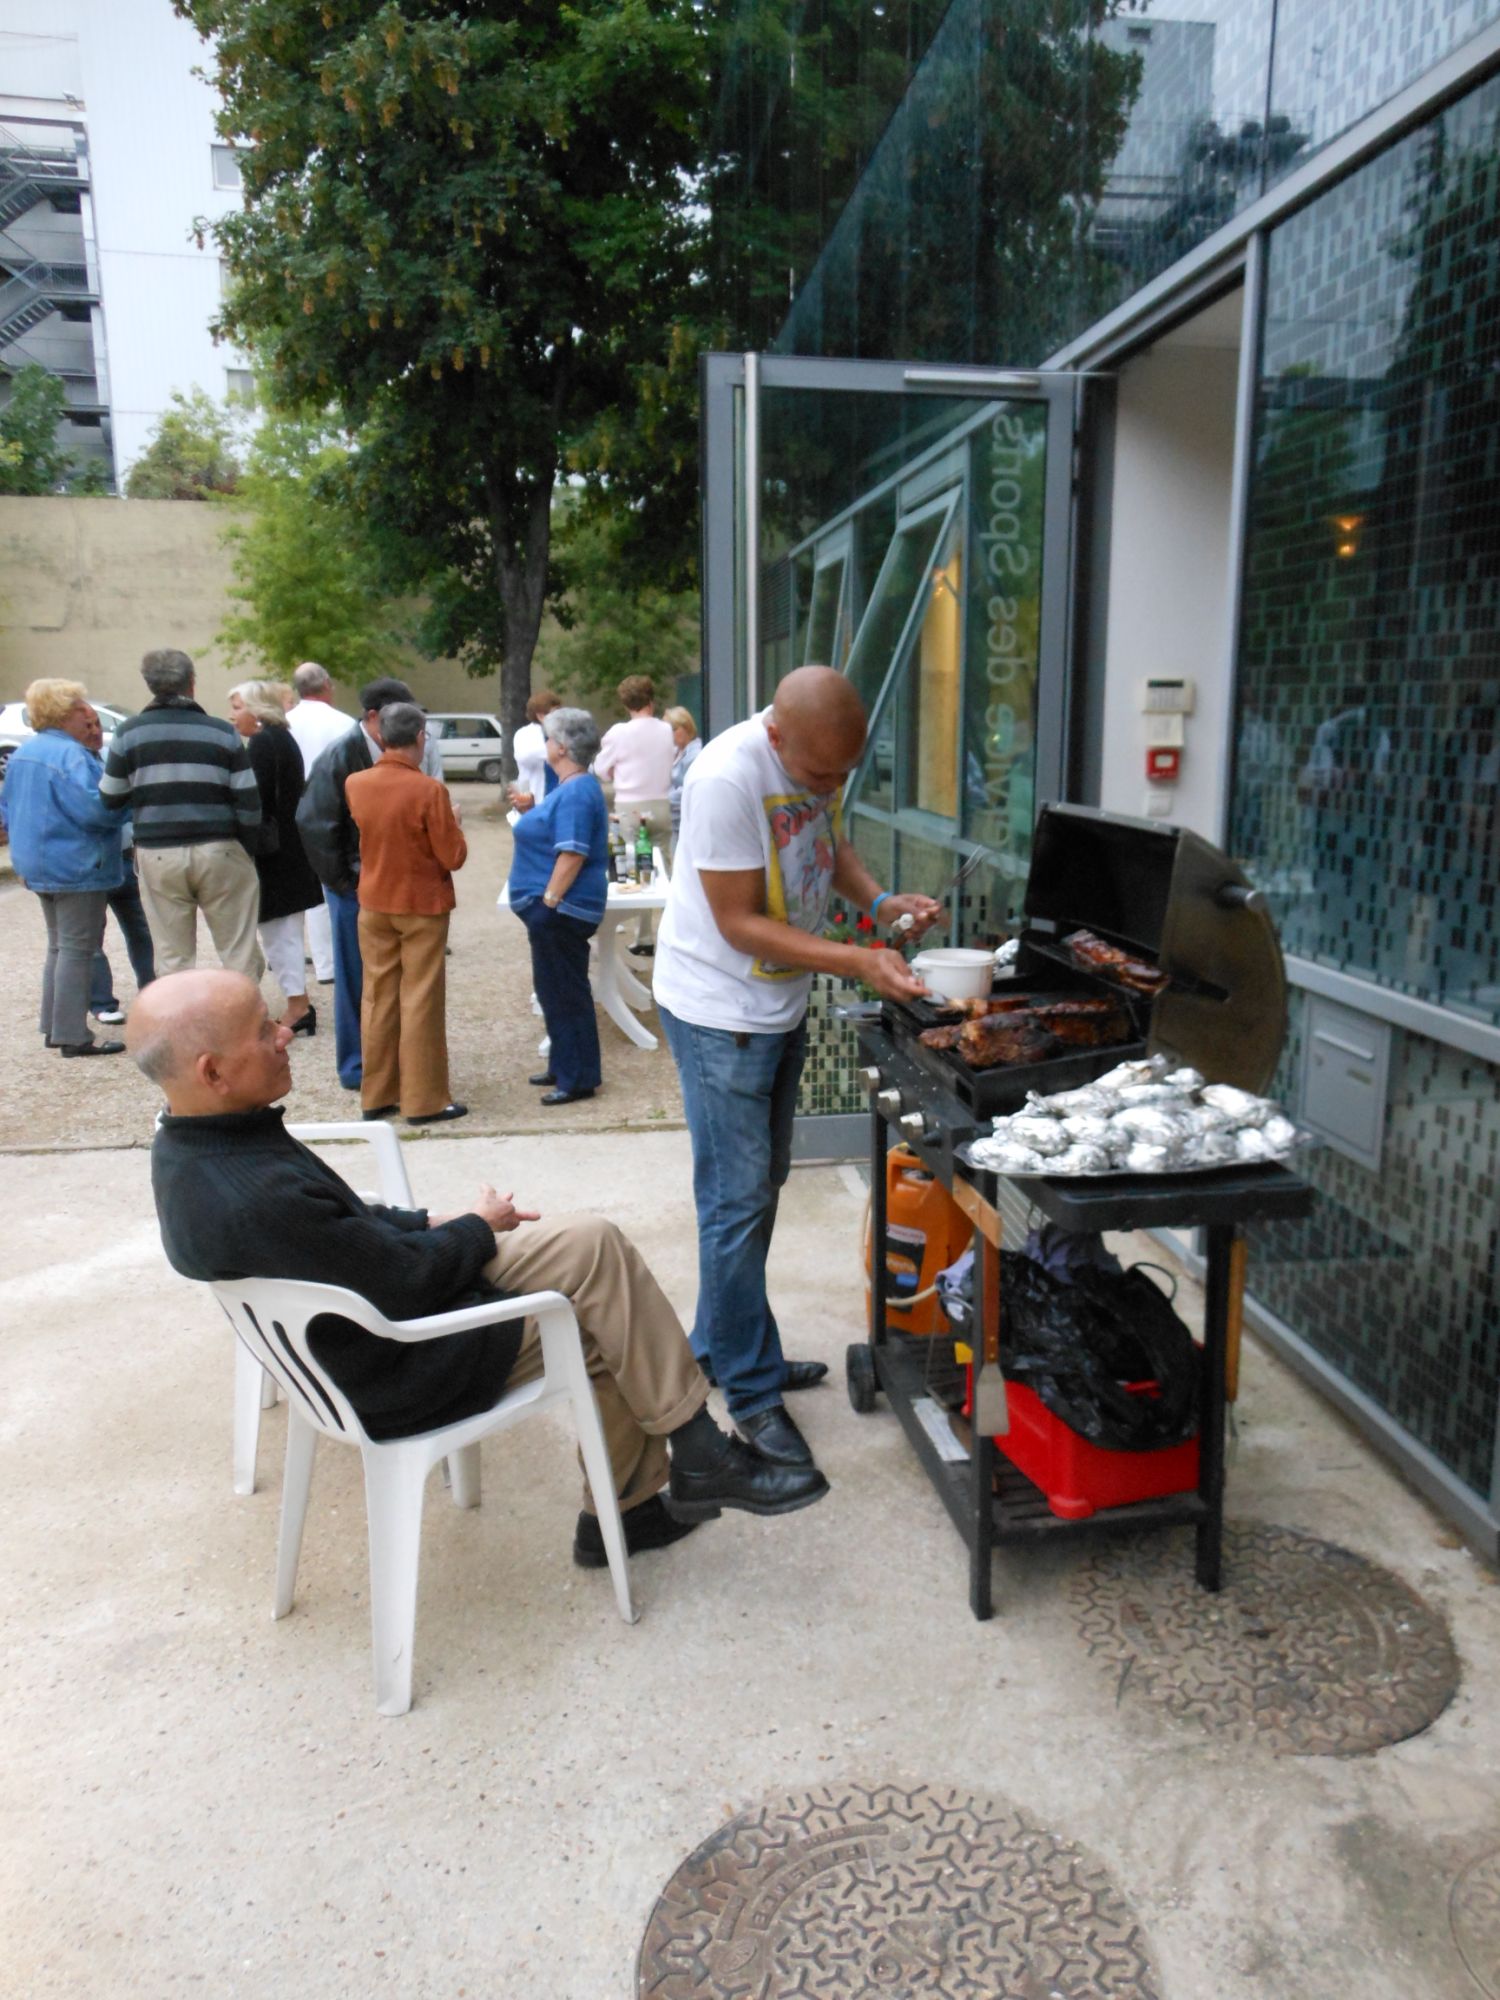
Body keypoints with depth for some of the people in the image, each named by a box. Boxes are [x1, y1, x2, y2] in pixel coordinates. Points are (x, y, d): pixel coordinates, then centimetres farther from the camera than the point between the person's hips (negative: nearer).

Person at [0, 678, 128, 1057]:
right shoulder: (70, 755, -18)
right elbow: (93, 808, -26)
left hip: (37, 865, 10)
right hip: (76, 866, -10)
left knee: (59, 946, 18)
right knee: (77, 950, -5)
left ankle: (53, 1027, 23)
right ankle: (72, 1036, -3)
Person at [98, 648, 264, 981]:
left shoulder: (129, 732, 3)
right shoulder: (221, 731, 1)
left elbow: (111, 798, 5)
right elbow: (248, 800, -2)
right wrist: (246, 847, 8)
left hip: (158, 855, 1)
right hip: (218, 852, -1)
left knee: (172, 957, 8)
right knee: (240, 953, 6)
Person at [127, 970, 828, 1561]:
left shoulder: (195, 1142, -4)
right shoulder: (252, 1202, -35)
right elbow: (406, 1283, -24)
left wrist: (433, 1224, 2)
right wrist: (479, 1227, -6)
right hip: (396, 1381, -9)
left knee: (599, 1266, 8)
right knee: (595, 1252, -11)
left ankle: (623, 1507, 18)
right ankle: (699, 1456, 4)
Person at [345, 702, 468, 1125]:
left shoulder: (355, 784, -3)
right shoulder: (429, 791, -19)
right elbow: (453, 857, -13)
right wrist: (452, 824, 4)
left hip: (373, 903, 5)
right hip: (422, 905, -5)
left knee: (377, 998, 12)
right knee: (421, 1002, 1)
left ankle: (377, 1094, 19)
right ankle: (423, 1101, 7)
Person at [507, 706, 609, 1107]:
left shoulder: (577, 793, -19)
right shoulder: (572, 788, 14)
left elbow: (573, 854, -24)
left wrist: (548, 902, -23)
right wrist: (531, 812, 13)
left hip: (560, 909, -11)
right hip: (554, 908, 11)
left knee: (564, 991, -3)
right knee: (556, 989, 17)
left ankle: (578, 1078, 5)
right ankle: (564, 1067, 28)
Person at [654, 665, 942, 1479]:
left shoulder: (819, 760, -3)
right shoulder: (727, 778, -27)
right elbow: (740, 923, -24)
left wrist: (879, 901, -3)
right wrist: (856, 961, -29)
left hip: (781, 1002, 9)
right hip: (719, 1011, -8)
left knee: (760, 1187, 18)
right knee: (738, 1202, -3)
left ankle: (718, 1346, 35)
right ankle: (751, 1392, 12)